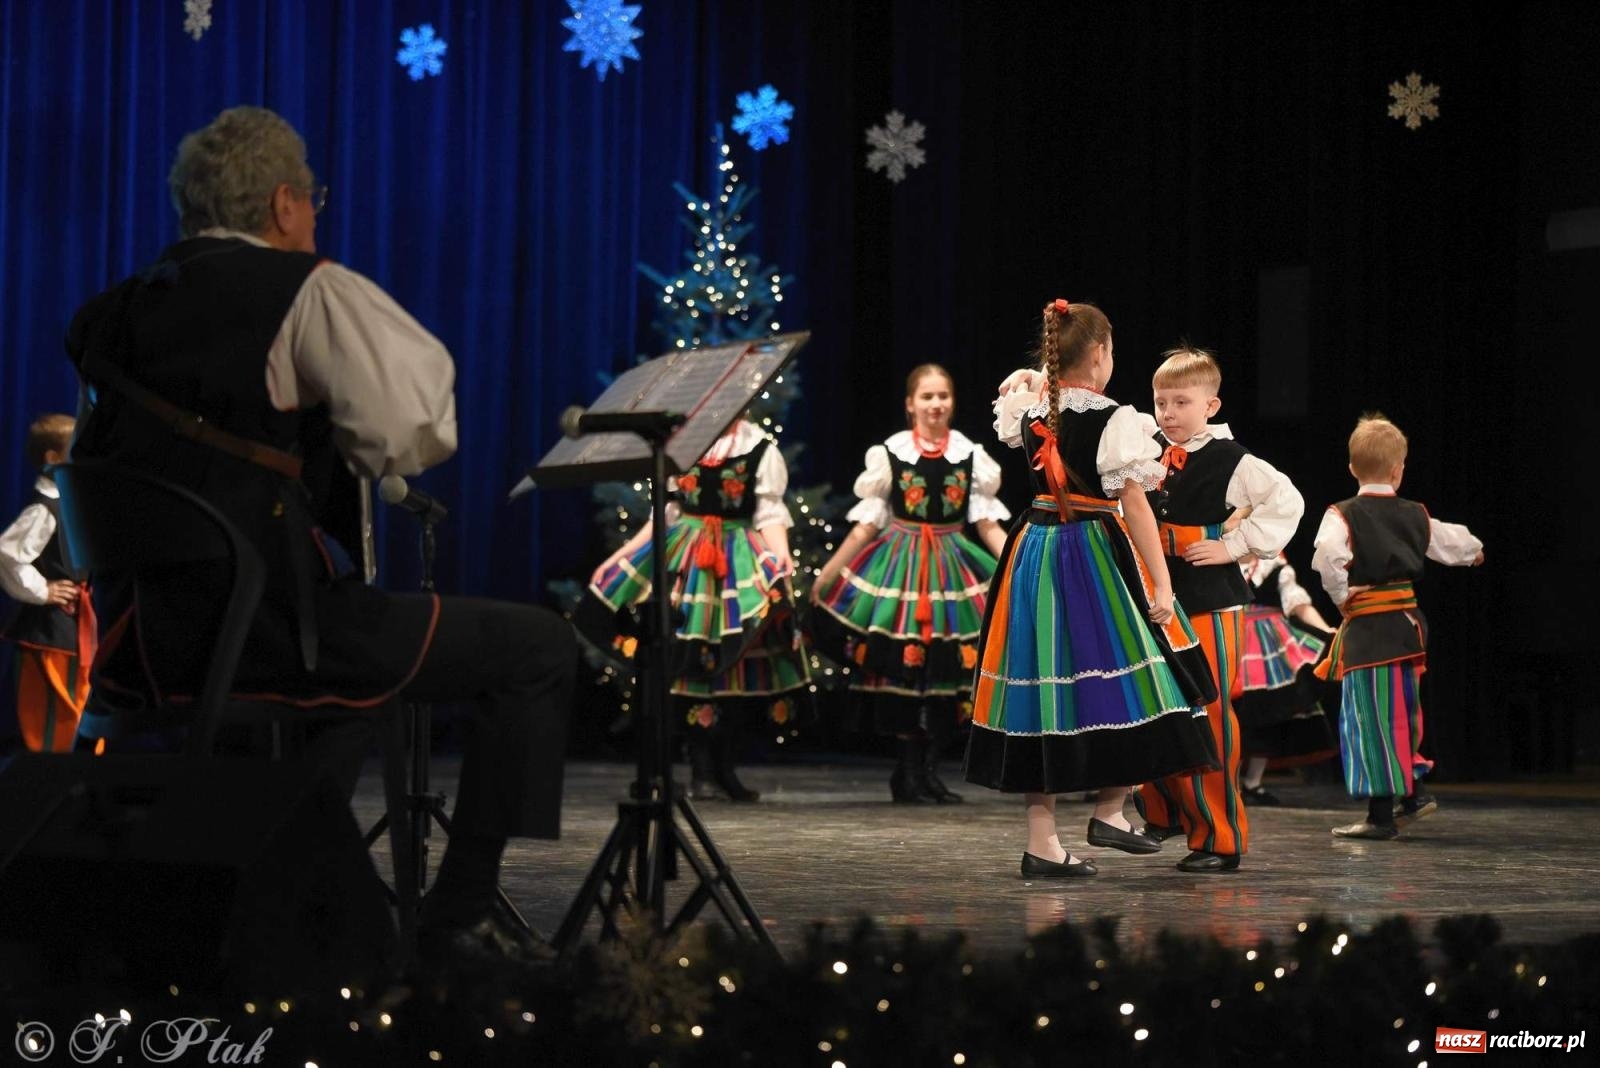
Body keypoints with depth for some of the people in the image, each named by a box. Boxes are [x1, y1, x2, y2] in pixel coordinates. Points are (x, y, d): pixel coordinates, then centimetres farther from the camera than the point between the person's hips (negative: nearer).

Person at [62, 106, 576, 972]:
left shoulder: (118, 310, 14)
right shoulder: (307, 290, -6)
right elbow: (413, 436, -15)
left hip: (138, 641, 8)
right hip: (264, 630, -8)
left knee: (367, 629, 37)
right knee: (538, 647, 3)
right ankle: (460, 915, 0)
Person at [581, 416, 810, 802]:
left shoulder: (761, 448, 0)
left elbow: (770, 515, -5)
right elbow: (666, 513, 13)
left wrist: (781, 554, -24)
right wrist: (619, 558, 9)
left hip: (739, 561, -2)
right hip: (686, 558, 2)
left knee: (735, 666, -1)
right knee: (691, 664, -3)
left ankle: (723, 769, 10)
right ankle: (701, 772, 2)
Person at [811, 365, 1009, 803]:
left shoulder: (970, 455, 3)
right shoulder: (890, 453, -1)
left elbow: (988, 524, 4)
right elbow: (866, 524, 3)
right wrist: (827, 574, 1)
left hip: (952, 567, 2)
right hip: (899, 565, -2)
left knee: (947, 672, 1)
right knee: (900, 667, -4)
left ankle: (930, 770, 11)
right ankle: (907, 769, 7)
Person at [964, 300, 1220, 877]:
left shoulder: (1029, 409, 4)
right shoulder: (1114, 419, -12)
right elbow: (1133, 505, -14)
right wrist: (1160, 583, -13)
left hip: (1034, 553, 6)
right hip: (1096, 555, -6)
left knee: (1043, 687, 6)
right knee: (1120, 684, 9)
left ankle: (1042, 840, 8)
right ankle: (1109, 809, 7)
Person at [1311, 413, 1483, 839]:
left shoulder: (1343, 516, -10)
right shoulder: (1415, 517, 7)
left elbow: (1328, 556, -29)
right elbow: (1452, 542, 25)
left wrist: (1342, 595, -12)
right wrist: (1475, 550, 48)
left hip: (1366, 628, -5)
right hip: (1407, 622, 5)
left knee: (1372, 717, -1)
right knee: (1399, 712, 22)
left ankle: (1382, 815, 1)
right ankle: (1412, 792, 24)